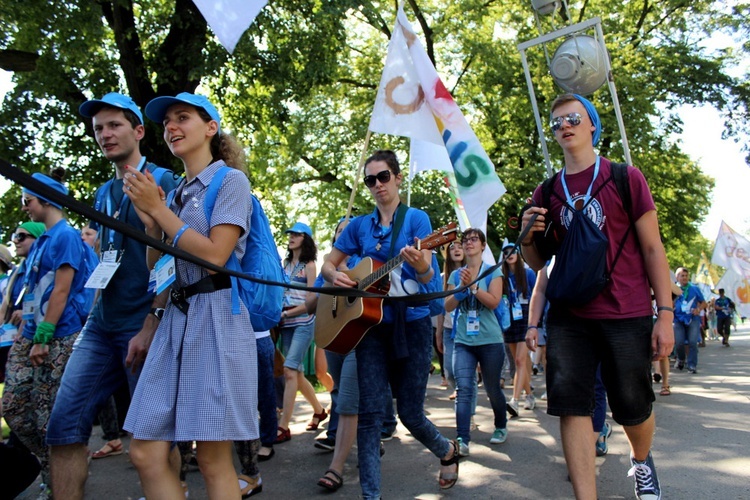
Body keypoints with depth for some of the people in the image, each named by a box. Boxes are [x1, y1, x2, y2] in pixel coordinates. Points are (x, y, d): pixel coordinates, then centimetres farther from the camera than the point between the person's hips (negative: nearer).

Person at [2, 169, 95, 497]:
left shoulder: (65, 236, -8)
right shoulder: (41, 240, 18)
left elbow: (61, 291, -15)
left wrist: (43, 337, -17)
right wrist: (27, 332, 15)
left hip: (58, 338, -9)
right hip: (32, 335, 9)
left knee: (51, 416, -2)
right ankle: (51, 471, 23)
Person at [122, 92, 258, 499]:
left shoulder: (230, 180, -1)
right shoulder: (173, 193, 18)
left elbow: (214, 256, -13)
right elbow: (158, 271, 17)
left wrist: (158, 209, -8)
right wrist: (149, 221, 2)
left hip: (216, 316, -7)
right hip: (175, 317, 7)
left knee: (212, 458, -1)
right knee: (145, 452, 4)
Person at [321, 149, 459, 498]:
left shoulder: (416, 218, -2)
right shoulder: (359, 225, 7)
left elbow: (427, 277, -12)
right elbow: (328, 263, 13)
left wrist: (422, 267, -36)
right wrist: (335, 276, -11)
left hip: (412, 323, -3)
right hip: (372, 325, 3)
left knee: (410, 413, 4)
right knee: (370, 413, -4)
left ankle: (448, 451, 36)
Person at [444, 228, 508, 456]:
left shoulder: (493, 272, 1)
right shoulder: (456, 275, 9)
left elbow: (494, 302, -12)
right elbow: (448, 306, 1)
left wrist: (472, 285, -21)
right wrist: (462, 288, -14)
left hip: (490, 341, -2)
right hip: (463, 342, 2)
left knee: (493, 390, 11)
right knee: (463, 389, -12)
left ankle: (501, 427, 36)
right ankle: (462, 440, -14)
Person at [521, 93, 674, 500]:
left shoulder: (626, 178, -1)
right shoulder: (546, 192, 6)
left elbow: (652, 249, -1)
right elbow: (539, 262, 13)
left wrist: (665, 314, -6)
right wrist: (527, 237, -10)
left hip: (627, 316, -2)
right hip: (569, 317, 2)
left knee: (633, 407, 10)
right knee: (570, 404, -3)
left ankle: (642, 461, 44)